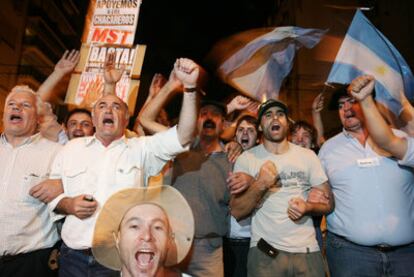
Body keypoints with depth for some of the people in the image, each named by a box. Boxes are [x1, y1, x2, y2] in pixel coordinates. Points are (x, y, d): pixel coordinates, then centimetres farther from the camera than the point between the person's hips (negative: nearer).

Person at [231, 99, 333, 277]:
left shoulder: (308, 155, 2)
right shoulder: (246, 159, -5)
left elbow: (329, 203, 4)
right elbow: (236, 212, -8)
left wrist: (308, 207, -17)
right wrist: (259, 185, -24)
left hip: (308, 249, 2)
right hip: (265, 252, -2)